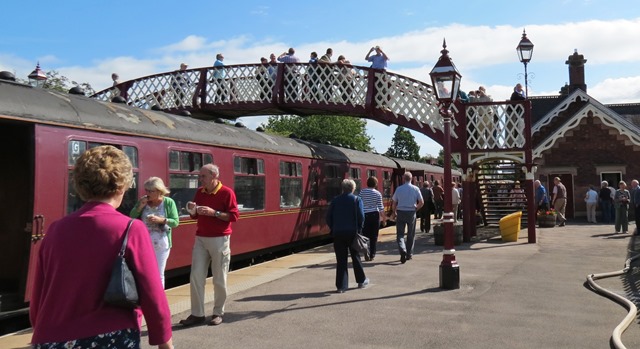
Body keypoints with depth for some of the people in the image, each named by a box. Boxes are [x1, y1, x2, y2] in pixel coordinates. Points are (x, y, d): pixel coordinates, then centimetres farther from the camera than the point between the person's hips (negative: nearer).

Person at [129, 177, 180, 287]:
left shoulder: (169, 202, -6)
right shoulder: (143, 201, 3)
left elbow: (176, 222, -9)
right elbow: (131, 218, 3)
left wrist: (160, 220, -23)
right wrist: (140, 207, -12)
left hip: (161, 245, -2)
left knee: (159, 274, 9)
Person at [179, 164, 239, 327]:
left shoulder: (227, 192, -8)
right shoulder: (200, 192, 9)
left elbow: (234, 216, -12)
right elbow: (195, 216, 18)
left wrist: (214, 212, -21)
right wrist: (192, 211, -5)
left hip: (220, 240, -5)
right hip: (200, 239, 5)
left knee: (219, 279, 3)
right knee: (196, 277, 1)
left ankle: (218, 313, 16)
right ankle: (197, 314, 8)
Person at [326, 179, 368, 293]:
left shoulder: (335, 200, 3)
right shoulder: (356, 200, -3)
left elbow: (328, 217, 1)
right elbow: (361, 216, -10)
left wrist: (333, 229, 10)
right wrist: (359, 229, 3)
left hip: (338, 233, 1)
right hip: (352, 232, -1)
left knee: (341, 260, 5)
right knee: (356, 257, 15)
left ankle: (341, 286, 4)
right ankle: (361, 281, 28)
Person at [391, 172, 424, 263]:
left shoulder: (399, 189, 0)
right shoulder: (415, 189, -1)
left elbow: (394, 203, 4)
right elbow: (421, 202, -4)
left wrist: (394, 213, 18)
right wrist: (416, 209, 12)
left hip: (400, 212, 0)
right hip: (411, 213, 1)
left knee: (400, 234, 2)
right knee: (411, 235, 12)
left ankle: (402, 250, -21)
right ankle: (409, 254, 18)